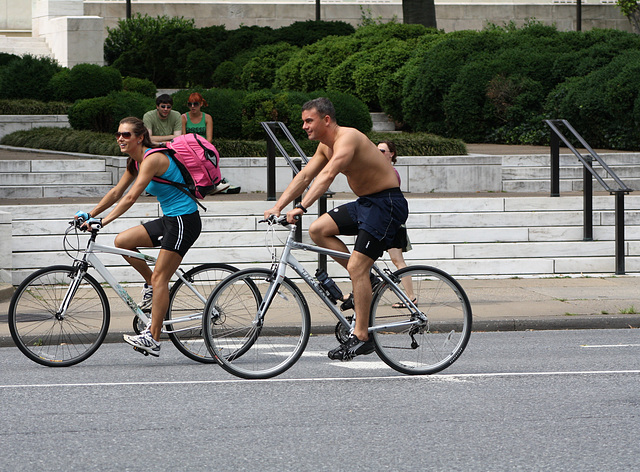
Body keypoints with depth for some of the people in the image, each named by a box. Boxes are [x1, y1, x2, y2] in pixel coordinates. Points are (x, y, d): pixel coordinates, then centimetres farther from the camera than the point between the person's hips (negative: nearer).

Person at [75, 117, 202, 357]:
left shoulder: (153, 159, -20)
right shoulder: (135, 162, 9)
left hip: (184, 221, -9)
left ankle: (153, 339, -11)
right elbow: (117, 192, 16)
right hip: (169, 219, 9)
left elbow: (131, 197, -27)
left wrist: (103, 221, -30)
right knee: (122, 241, 1)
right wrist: (90, 214, 9)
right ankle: (151, 284, 14)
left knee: (159, 277, -11)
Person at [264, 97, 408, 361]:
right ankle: (365, 279, 7)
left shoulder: (347, 138, -21)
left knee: (357, 266, -15)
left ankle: (361, 337, -12)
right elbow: (305, 176, 10)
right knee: (318, 230, 1)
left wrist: (301, 208, -43)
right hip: (366, 202, 10)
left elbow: (328, 175, -35)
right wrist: (278, 206, -1)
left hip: (387, 204, -10)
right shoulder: (325, 145, 10)